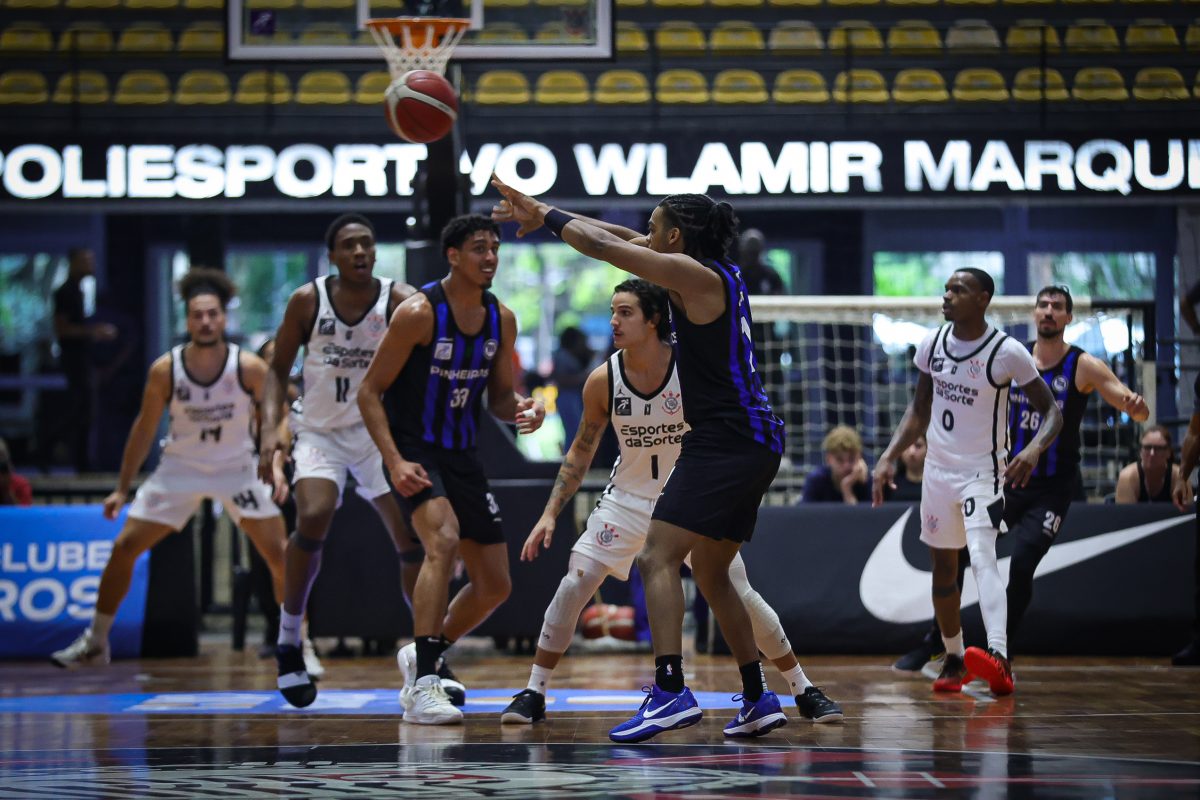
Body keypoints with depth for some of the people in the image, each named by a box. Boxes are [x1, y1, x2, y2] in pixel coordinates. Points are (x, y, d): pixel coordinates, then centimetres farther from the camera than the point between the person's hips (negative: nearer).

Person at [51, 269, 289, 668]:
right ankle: (95, 642, 11)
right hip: (180, 467, 1)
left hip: (237, 467, -1)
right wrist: (122, 489, -1)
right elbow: (144, 429, -3)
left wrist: (277, 464, -22)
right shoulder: (165, 369, -14)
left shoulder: (249, 367, -17)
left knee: (279, 555, -11)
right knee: (124, 548, -3)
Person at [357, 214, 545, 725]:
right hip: (415, 450, -7)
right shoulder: (419, 313, -16)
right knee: (444, 538, -32)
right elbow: (370, 391, -14)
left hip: (462, 454, 7)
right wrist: (395, 462, -24)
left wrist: (522, 410, -11)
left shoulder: (501, 319, 2)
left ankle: (423, 656, 32)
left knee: (495, 584, 8)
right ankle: (421, 686, -32)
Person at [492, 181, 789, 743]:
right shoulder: (724, 274, 17)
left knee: (658, 557, -15)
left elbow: (601, 245, -9)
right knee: (710, 573, 18)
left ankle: (670, 690, -27)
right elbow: (626, 241, 24)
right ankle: (758, 700, 19)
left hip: (724, 441, -10)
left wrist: (545, 214, 7)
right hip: (755, 444, 10)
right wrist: (542, 214, 23)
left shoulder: (694, 273, -10)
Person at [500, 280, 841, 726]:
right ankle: (534, 693, -1)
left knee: (740, 596, -4)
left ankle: (804, 691, 12)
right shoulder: (603, 380, -12)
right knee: (574, 584, -13)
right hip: (628, 499, 2)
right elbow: (581, 451, 1)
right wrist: (550, 513, -4)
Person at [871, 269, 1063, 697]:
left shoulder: (1007, 352, -15)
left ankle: (999, 658, -39)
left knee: (982, 557, -25)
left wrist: (1034, 449, -30)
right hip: (938, 469, 6)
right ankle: (953, 660, 30)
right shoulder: (933, 344, 0)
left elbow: (1052, 411, -10)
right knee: (943, 569, 14)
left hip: (983, 472, -6)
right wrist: (889, 457, 4)